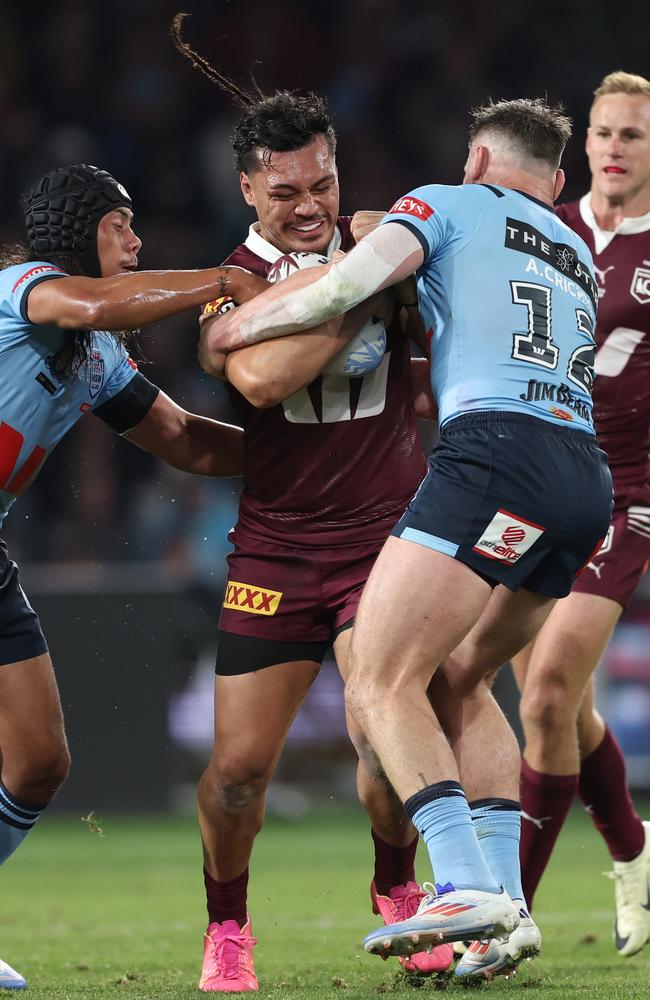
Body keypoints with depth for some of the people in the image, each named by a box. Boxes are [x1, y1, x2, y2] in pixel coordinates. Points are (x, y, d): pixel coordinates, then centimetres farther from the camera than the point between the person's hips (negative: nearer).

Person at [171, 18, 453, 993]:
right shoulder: (232, 284, -3)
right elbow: (258, 378, -25)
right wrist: (363, 298, -23)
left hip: (384, 536, 0)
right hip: (274, 550, 0)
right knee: (239, 765, -3)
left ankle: (398, 894, 11)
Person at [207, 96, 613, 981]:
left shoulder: (451, 205, 11)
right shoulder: (575, 254, 31)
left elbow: (347, 286, -3)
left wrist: (235, 325, 10)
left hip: (497, 452, -7)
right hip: (587, 482, 7)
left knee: (382, 684, -8)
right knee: (456, 680, 20)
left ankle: (465, 885, -26)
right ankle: (507, 905, 6)